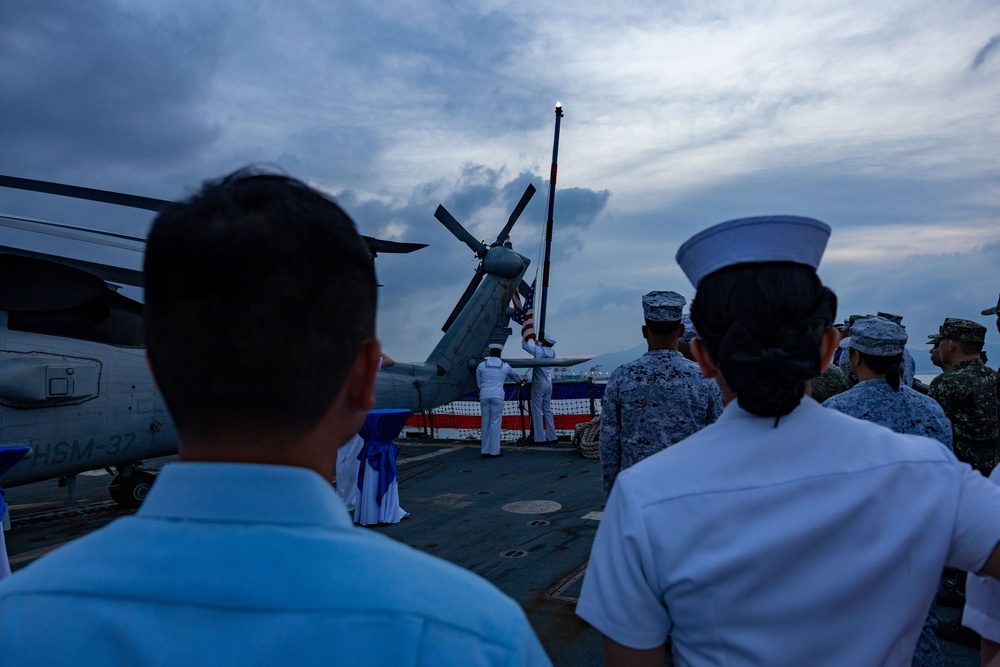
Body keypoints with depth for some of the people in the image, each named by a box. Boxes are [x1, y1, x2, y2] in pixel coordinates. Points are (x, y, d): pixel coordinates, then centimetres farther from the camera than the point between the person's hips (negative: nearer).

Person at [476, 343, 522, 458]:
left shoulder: (481, 365, 7)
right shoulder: (505, 366, 7)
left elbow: (478, 383, 12)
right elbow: (514, 375, 28)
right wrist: (519, 381, 49)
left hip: (484, 396, 2)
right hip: (497, 396, -2)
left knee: (486, 422, 7)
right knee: (495, 423, 1)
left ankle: (485, 451, 10)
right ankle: (494, 451, 0)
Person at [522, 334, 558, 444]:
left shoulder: (538, 350, -14)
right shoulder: (552, 352, 4)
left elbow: (524, 345, -2)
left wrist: (525, 338, 15)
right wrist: (536, 341, 35)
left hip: (538, 385, -6)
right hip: (548, 385, 6)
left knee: (537, 411, -2)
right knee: (547, 410, 13)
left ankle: (540, 438, -4)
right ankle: (551, 436, 14)